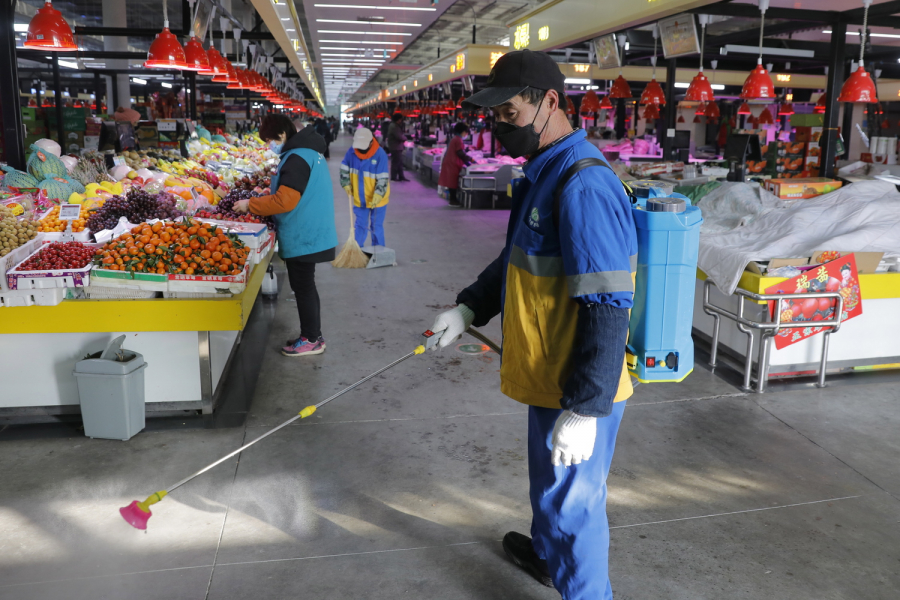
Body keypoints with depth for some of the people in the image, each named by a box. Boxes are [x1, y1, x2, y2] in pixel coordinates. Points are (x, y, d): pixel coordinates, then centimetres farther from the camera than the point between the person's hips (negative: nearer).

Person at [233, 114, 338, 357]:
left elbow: (285, 201, -25)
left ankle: (311, 340, 11)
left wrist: (250, 205, -14)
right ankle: (312, 335, 26)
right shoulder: (309, 151, 13)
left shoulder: (296, 159, -19)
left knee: (302, 286, 0)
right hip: (309, 234, 10)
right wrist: (258, 202, 15)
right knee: (305, 285, 17)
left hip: (302, 237, -10)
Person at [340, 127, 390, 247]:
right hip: (359, 198, 3)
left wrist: (378, 195, -31)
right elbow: (344, 168, 8)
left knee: (376, 227, 7)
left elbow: (383, 178, -21)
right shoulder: (352, 151, -9)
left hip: (377, 199, -3)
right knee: (360, 226, 14)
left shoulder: (380, 154, -21)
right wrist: (346, 184, -3)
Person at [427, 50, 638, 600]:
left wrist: (585, 409, -27)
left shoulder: (584, 187, -26)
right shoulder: (544, 174, 8)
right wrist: (470, 307, 8)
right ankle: (546, 554, 54)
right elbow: (518, 258, 20)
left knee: (573, 502, 8)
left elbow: (607, 310, -29)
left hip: (581, 394, -10)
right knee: (549, 483, 30)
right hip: (550, 376, 10)